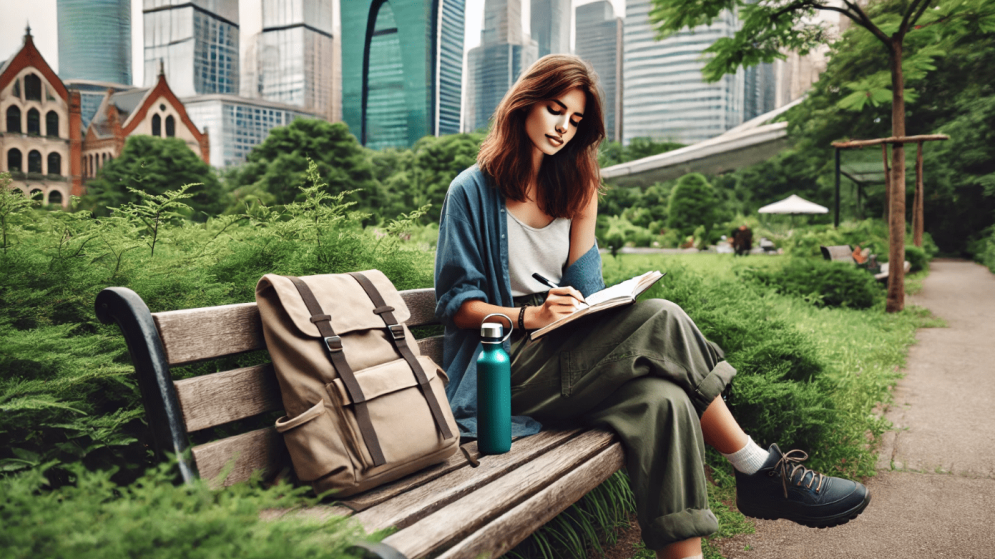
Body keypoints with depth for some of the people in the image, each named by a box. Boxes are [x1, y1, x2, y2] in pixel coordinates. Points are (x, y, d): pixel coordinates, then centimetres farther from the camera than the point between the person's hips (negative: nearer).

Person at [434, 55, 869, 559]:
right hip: (507, 362, -5)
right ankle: (760, 472, -11)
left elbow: (585, 288, 11)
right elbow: (456, 303, -5)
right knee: (661, 320, -25)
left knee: (662, 400, -30)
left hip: (567, 352, 5)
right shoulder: (472, 191, 0)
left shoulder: (574, 188, 16)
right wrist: (528, 316, -20)